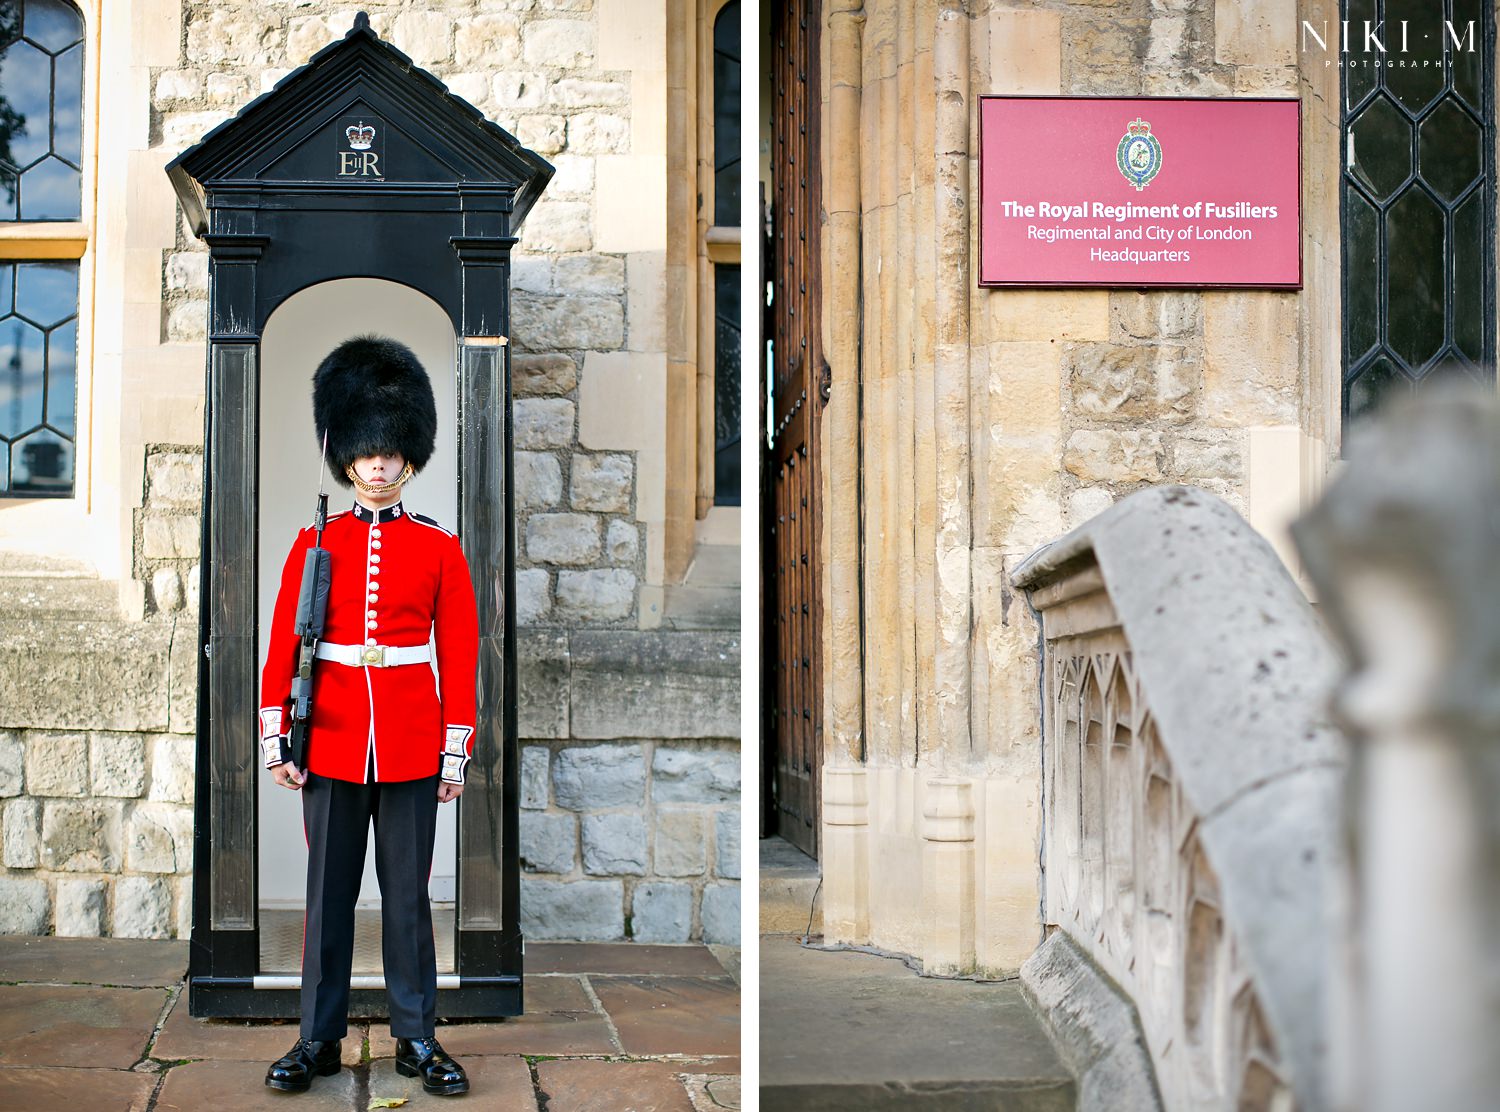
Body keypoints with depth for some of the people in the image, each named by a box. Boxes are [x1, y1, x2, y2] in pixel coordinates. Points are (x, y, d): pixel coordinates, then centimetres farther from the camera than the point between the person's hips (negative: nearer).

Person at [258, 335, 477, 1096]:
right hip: (333, 741, 1)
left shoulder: (438, 547, 3)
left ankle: (416, 1037, 14)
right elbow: (283, 642, 3)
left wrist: (457, 749, -1)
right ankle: (319, 1039, 15)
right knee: (329, 891, 6)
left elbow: (461, 652, 3)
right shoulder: (315, 542, 4)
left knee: (407, 891, 5)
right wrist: (276, 736, -4)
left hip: (412, 743, 0)